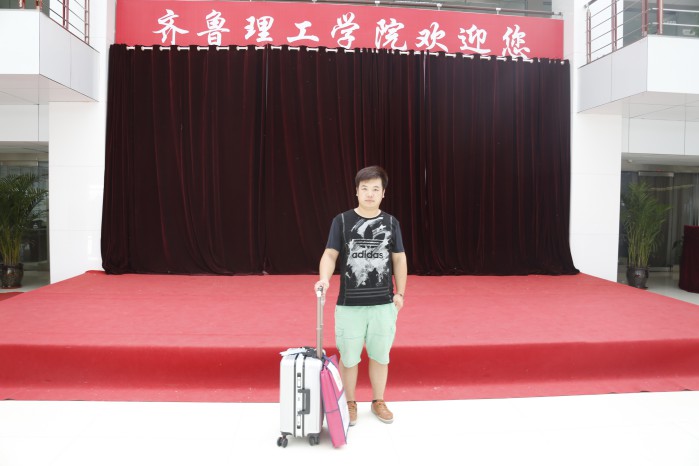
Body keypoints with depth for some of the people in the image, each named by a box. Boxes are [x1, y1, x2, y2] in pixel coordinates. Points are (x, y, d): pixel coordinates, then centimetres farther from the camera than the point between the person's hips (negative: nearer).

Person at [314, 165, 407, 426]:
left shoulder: (391, 223, 4)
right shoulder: (342, 221, -3)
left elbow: (399, 260, 9)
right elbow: (330, 254, -6)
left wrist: (400, 293, 7)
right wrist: (325, 278, -24)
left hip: (383, 304, 2)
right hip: (349, 304, -2)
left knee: (380, 356, 14)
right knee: (349, 357, 9)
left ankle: (378, 402, 33)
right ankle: (349, 403, 28)